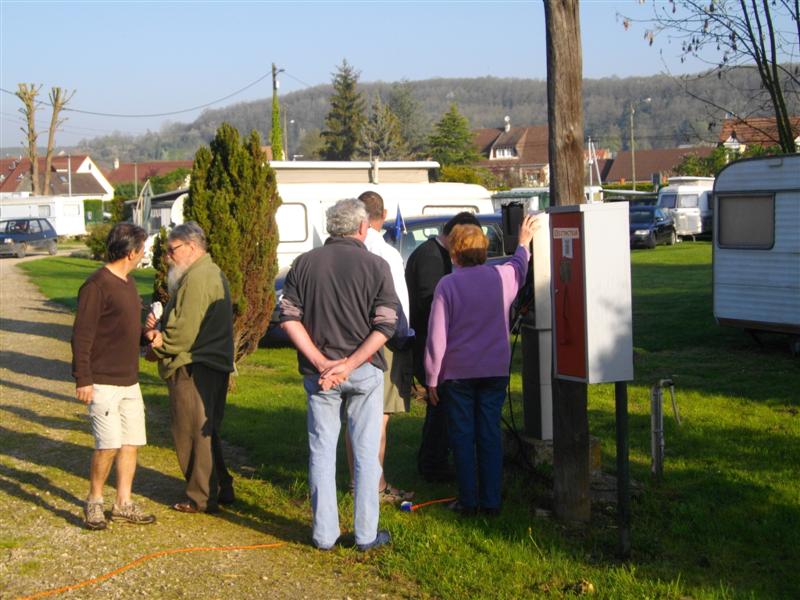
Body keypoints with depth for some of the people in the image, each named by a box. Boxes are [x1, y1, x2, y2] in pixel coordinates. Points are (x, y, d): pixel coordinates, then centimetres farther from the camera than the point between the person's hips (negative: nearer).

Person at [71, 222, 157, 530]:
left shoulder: (128, 282, 13)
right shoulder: (97, 285, -15)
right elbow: (82, 335, -16)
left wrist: (146, 335, 4)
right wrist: (83, 380, -19)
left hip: (129, 380, 9)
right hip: (103, 382, -9)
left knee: (132, 442, 10)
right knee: (109, 444, -11)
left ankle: (123, 503, 20)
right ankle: (94, 502, 8)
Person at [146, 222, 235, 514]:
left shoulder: (197, 279, -19)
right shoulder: (212, 273, 15)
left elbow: (184, 333, -23)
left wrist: (158, 343, -6)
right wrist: (161, 323, 3)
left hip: (193, 369, -11)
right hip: (213, 365, 11)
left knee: (193, 433, 0)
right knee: (207, 432, 18)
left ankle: (202, 497, 8)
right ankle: (221, 489, 26)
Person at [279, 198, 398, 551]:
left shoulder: (305, 263, 2)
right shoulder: (376, 266, -4)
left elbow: (289, 317, -4)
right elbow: (385, 326, -12)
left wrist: (322, 364, -8)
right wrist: (350, 364, -13)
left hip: (318, 373, 2)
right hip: (365, 371, -2)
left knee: (322, 450, 10)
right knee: (366, 452, 8)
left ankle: (324, 534, 15)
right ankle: (366, 535, 14)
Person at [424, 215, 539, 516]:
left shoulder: (447, 284, -9)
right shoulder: (503, 276, -2)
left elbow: (436, 336, -8)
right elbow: (519, 265, 26)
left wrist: (432, 378, 0)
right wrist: (524, 243, 45)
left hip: (458, 373, -3)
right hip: (495, 371, 3)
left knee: (463, 437, 6)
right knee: (490, 435, 8)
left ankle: (468, 501, 10)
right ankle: (491, 501, 11)